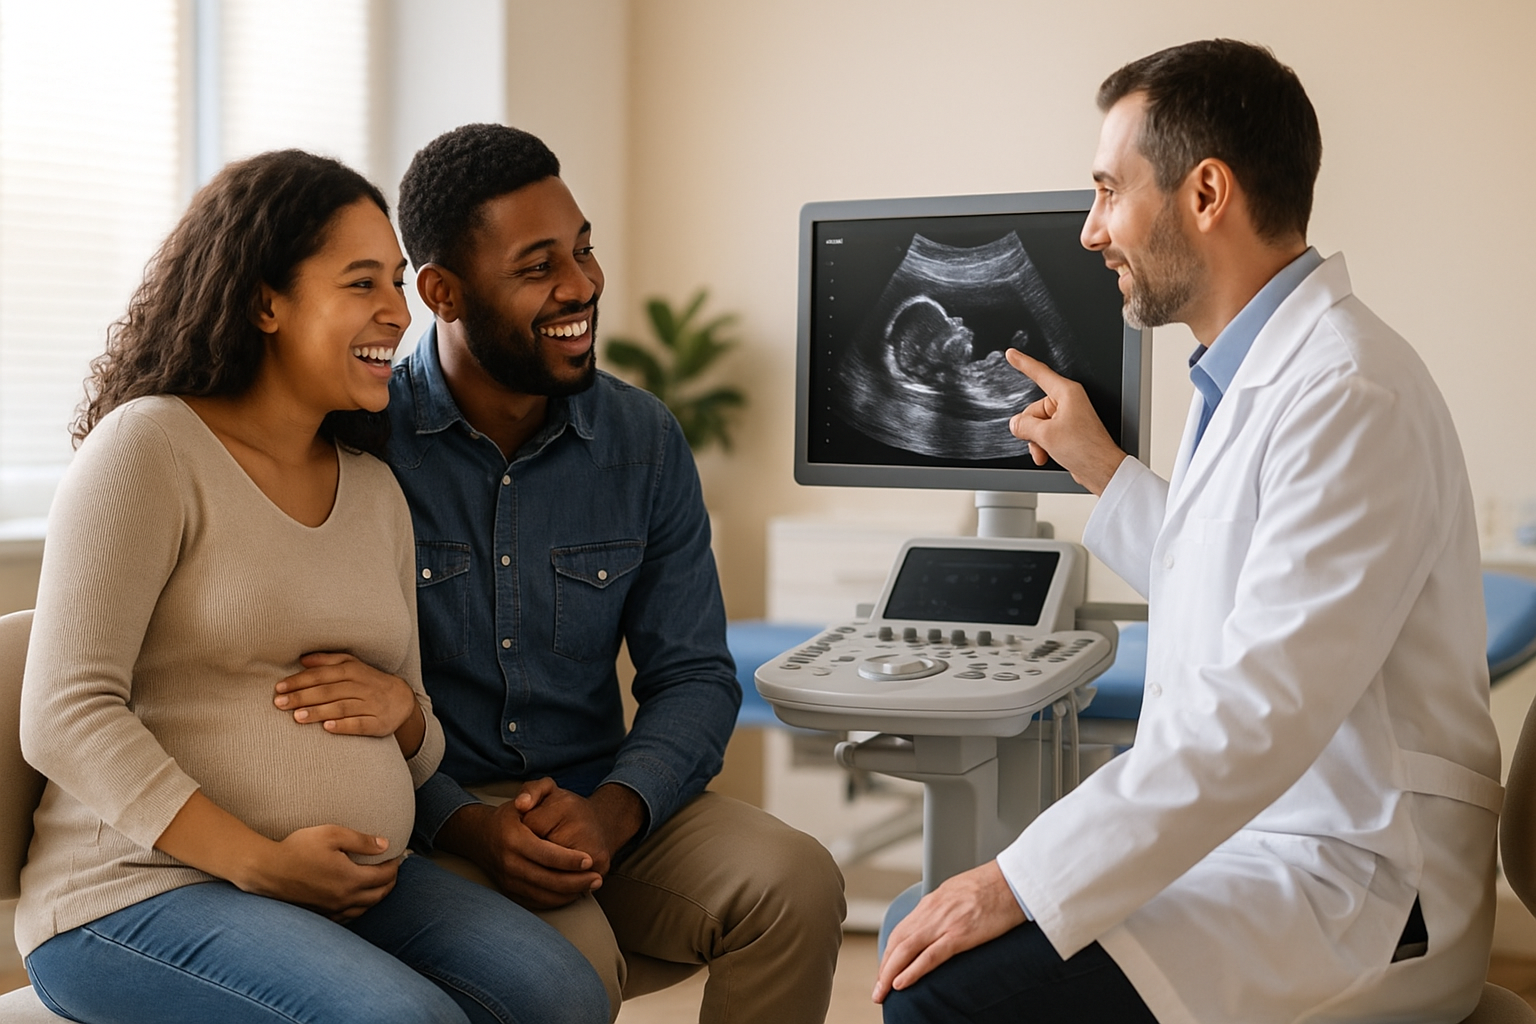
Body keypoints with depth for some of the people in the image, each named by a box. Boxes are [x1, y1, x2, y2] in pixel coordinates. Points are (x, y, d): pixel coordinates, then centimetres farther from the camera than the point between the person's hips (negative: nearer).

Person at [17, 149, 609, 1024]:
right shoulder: (148, 447, -6)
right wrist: (260, 863, -20)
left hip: (354, 886, 6)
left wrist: (401, 707, -4)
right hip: (140, 889, -6)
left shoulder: (375, 491, 15)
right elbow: (64, 718, -14)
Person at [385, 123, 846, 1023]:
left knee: (797, 883, -21)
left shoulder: (645, 441, 3)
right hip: (425, 821, -4)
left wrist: (611, 812, -16)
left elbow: (695, 675, 4)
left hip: (604, 806, 4)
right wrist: (464, 825, -24)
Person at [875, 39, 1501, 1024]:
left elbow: (1257, 713, -27)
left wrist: (1018, 883, -25)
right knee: (923, 932, 8)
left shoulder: (1347, 396, -21)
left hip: (1350, 885, -10)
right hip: (1241, 830, 10)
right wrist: (1102, 468, 24)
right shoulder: (1254, 376, 11)